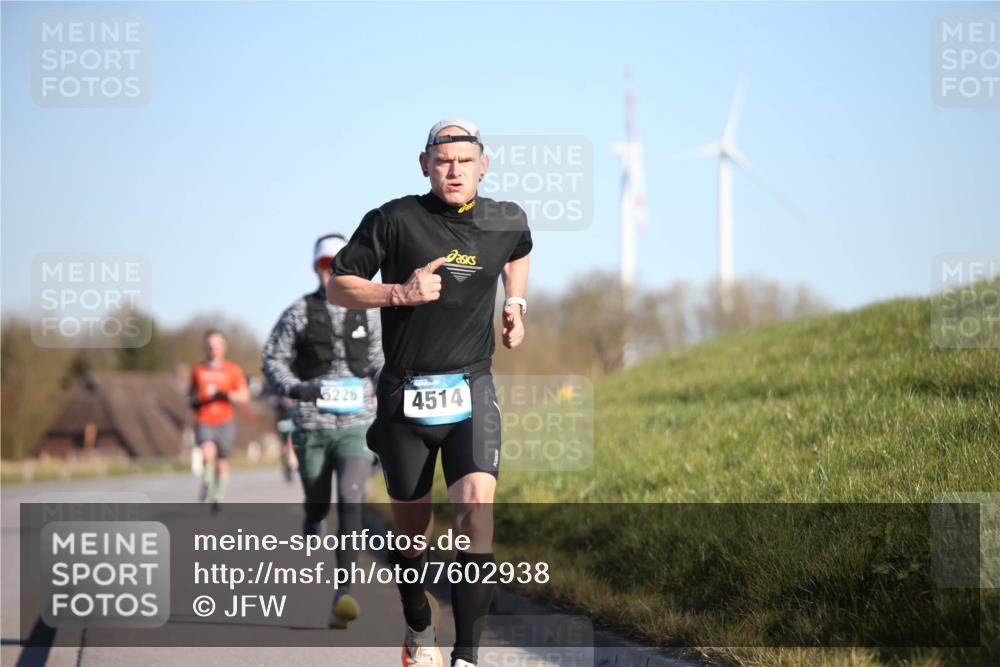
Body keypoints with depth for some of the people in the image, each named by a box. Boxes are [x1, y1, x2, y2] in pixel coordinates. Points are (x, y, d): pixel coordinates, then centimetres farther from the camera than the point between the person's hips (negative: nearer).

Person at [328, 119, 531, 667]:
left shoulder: (507, 221, 4)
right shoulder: (394, 220, -6)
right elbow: (338, 286, -2)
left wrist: (515, 303, 15)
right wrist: (402, 292, -15)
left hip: (470, 390, 1)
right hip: (405, 392, -1)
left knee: (476, 506, -21)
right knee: (411, 528, 10)